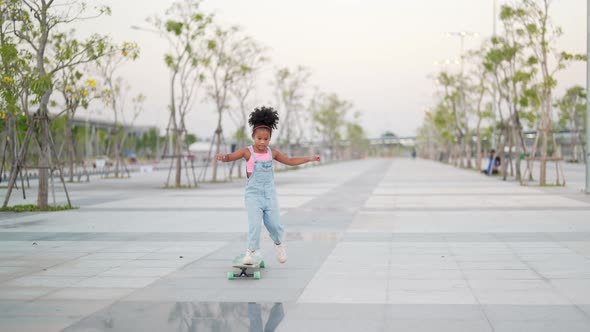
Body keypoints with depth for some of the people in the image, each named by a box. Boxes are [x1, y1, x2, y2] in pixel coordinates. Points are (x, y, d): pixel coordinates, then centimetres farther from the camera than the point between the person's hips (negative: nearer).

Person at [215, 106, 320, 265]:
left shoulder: (272, 152, 5)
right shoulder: (247, 152, -8)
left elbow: (290, 161, 16)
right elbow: (230, 157, -19)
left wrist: (309, 158, 14)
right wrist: (223, 156, -42)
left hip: (270, 194, 3)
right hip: (253, 194, -3)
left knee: (275, 224, 6)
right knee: (254, 223, -14)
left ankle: (278, 243, 35)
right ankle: (251, 250, 0)